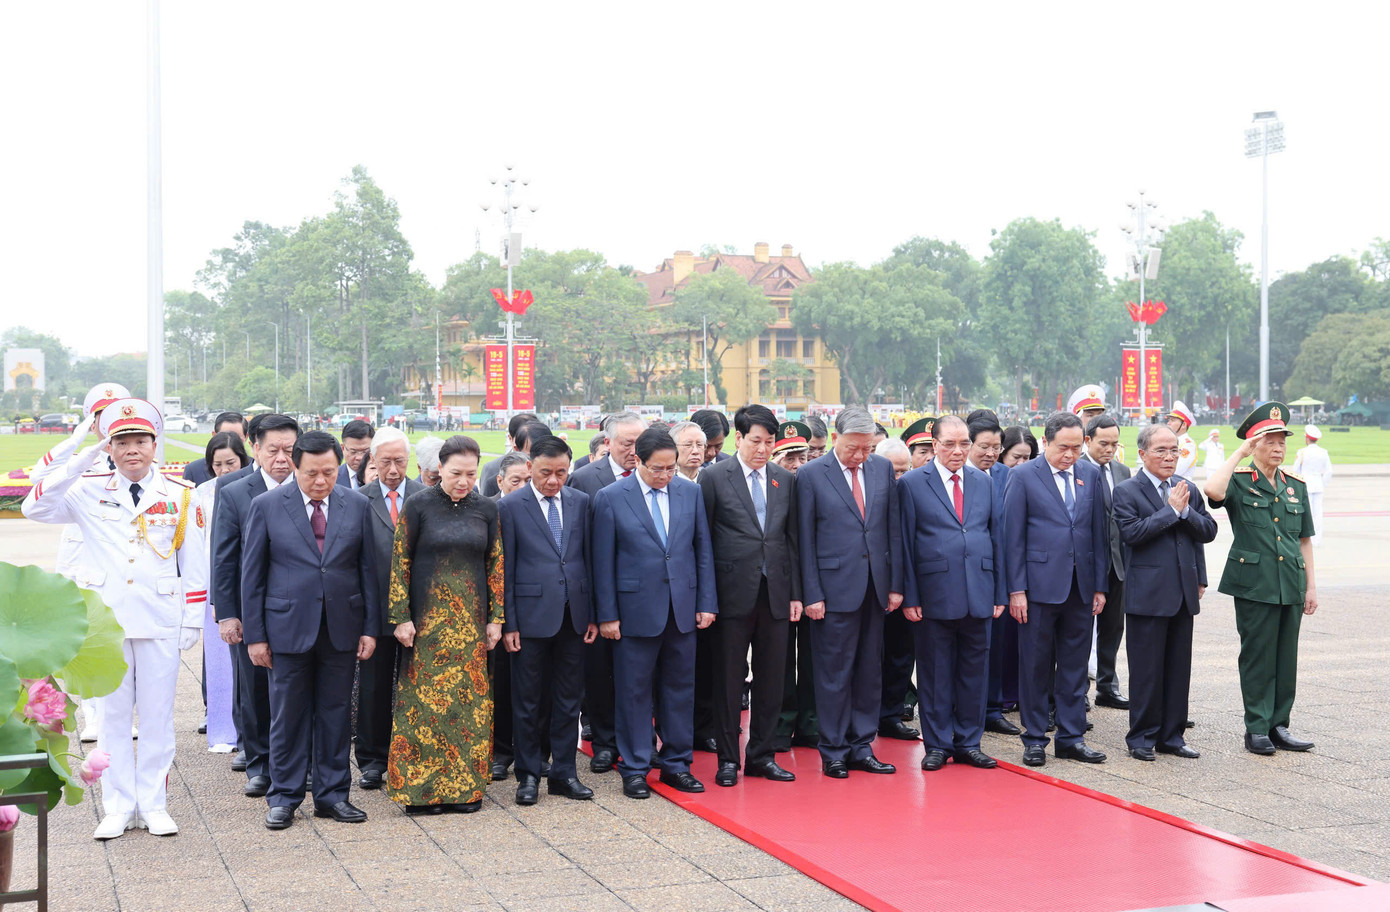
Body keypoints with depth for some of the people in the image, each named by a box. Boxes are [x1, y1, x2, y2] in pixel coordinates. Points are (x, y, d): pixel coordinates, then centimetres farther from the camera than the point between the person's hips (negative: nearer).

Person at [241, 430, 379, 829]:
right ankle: (283, 797, 16)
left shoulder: (357, 505, 4)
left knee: (336, 713, 8)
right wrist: (254, 634, -4)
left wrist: (370, 628, 2)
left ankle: (332, 794, 19)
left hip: (341, 628, 2)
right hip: (288, 628, -2)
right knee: (288, 715, 5)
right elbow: (252, 574, -1)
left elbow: (368, 569, 6)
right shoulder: (267, 505, -2)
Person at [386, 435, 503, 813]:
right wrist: (401, 618, -7)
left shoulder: (486, 509, 5)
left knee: (470, 699, 3)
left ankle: (466, 786, 12)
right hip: (427, 620, -3)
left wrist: (496, 618, 3)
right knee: (424, 699, -2)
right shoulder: (418, 505, -3)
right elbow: (400, 562, -3)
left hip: (471, 622, 3)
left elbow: (496, 564, 8)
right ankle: (421, 787, 7)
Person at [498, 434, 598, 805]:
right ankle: (528, 774, 16)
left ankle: (563, 773, 18)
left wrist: (593, 614, 5)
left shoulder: (581, 502, 7)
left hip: (573, 616, 3)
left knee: (569, 698, 9)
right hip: (532, 615, -3)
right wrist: (508, 623, -8)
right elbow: (504, 569, -4)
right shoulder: (511, 506, -4)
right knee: (528, 700, 5)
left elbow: (589, 559, 10)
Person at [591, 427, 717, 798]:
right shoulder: (610, 498, -5)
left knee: (680, 689, 10)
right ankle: (635, 770, 14)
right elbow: (603, 561, -4)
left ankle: (676, 764, 21)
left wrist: (707, 602, 3)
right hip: (636, 610, -3)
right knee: (634, 691, 3)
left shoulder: (690, 492, 5)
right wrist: (606, 614, -6)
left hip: (682, 607, 3)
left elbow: (702, 549, 8)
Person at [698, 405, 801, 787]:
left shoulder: (785, 480, 10)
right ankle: (728, 758, 13)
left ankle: (762, 755, 20)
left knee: (771, 677, 8)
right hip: (733, 593, -4)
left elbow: (791, 539, 12)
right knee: (729, 678, 3)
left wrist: (795, 593, 8)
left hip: (775, 593, 4)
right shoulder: (714, 477, -2)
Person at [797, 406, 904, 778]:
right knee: (834, 674, 1)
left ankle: (861, 747, 20)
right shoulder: (811, 475, -5)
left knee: (870, 672, 10)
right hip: (835, 588, -4)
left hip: (875, 587, 4)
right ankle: (834, 752, 12)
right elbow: (805, 539, -4)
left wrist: (895, 584, 5)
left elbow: (894, 529, 9)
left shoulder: (883, 468, 7)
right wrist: (811, 595, -8)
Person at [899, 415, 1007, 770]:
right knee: (935, 673, 4)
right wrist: (909, 596, -7)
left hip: (979, 594, 3)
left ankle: (968, 743, 19)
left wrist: (1000, 592, 7)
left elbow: (997, 537, 12)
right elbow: (905, 544, -2)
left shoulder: (984, 482, 11)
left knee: (974, 670, 8)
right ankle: (937, 744, 15)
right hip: (934, 593, -3)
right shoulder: (911, 484, 0)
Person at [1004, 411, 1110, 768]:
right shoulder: (1023, 476, -4)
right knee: (1035, 667, 3)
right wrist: (1016, 589, -9)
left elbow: (1099, 532, 11)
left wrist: (1100, 585, 7)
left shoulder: (1091, 474, 8)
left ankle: (1071, 738, 18)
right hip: (1040, 586, -4)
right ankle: (1035, 739, 14)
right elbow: (1014, 537, -5)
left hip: (1080, 588, 4)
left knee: (1075, 667, 9)